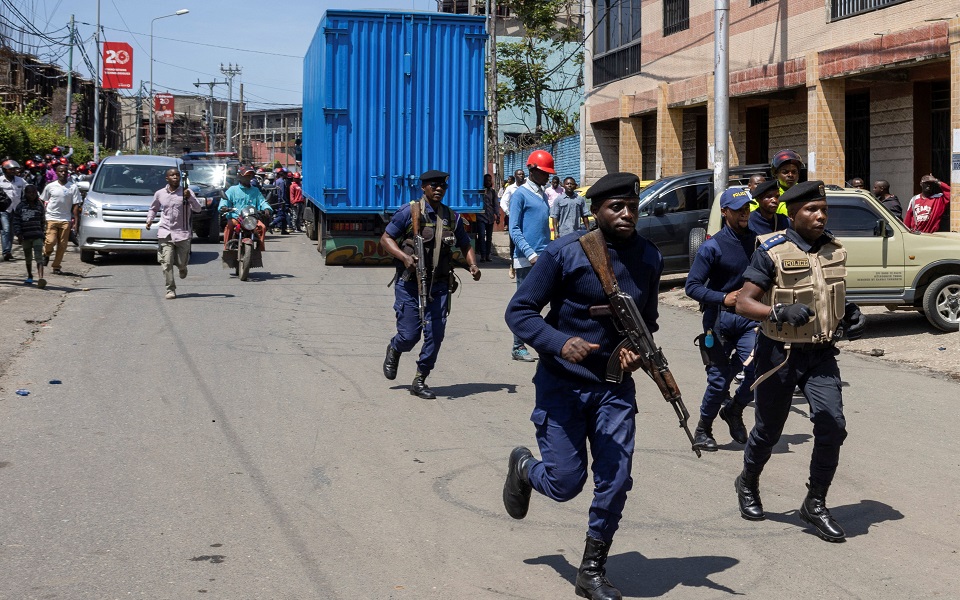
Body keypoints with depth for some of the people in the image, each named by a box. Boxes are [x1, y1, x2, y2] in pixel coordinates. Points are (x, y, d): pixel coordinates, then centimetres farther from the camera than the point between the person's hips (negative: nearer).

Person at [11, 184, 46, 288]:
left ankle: (41, 278, -28)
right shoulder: (21, 206, -1)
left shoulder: (40, 206, 3)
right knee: (28, 257, 17)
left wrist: (42, 232, 10)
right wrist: (18, 234, -9)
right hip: (25, 236, 1)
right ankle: (30, 276, 35)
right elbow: (16, 221, -2)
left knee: (38, 256, -14)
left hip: (37, 236, -1)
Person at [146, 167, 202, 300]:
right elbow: (153, 208, 24)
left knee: (181, 262, 5)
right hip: (165, 233, 1)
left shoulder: (186, 192, 1)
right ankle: (170, 290, -1)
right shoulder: (160, 194, 8)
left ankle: (182, 267, 42)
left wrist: (190, 198, -24)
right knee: (167, 263, -8)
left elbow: (197, 209, -8)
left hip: (182, 233, -1)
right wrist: (149, 219, 7)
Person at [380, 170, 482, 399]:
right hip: (409, 284, -3)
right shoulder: (409, 212, -4)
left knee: (435, 335, -3)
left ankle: (420, 381, 13)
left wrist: (473, 265, -2)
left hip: (439, 286, 4)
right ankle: (394, 351, 34)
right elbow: (385, 238, -2)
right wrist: (404, 257, -19)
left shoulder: (452, 217, 9)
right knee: (409, 335, -3)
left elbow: (465, 246, 18)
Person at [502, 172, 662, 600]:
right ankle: (523, 468, 37)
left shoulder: (649, 259, 2)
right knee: (565, 483, 1)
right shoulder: (565, 254, -13)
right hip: (563, 384, -4)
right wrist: (560, 343, -27)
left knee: (615, 481, -3)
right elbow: (519, 311, -11)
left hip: (614, 385, 4)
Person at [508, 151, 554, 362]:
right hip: (526, 260, -7)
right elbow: (514, 230, -11)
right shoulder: (520, 194, -6)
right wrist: (530, 254, -21)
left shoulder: (543, 195, 17)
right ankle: (518, 348, 5)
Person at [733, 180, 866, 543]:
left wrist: (850, 315, 1)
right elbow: (744, 303, -16)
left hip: (821, 354, 4)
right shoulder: (771, 252, -12)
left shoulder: (835, 251, 5)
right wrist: (780, 313, -32)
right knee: (769, 431, 11)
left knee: (832, 424, -13)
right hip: (780, 353, -4)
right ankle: (748, 484, 40)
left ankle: (815, 505, 2)